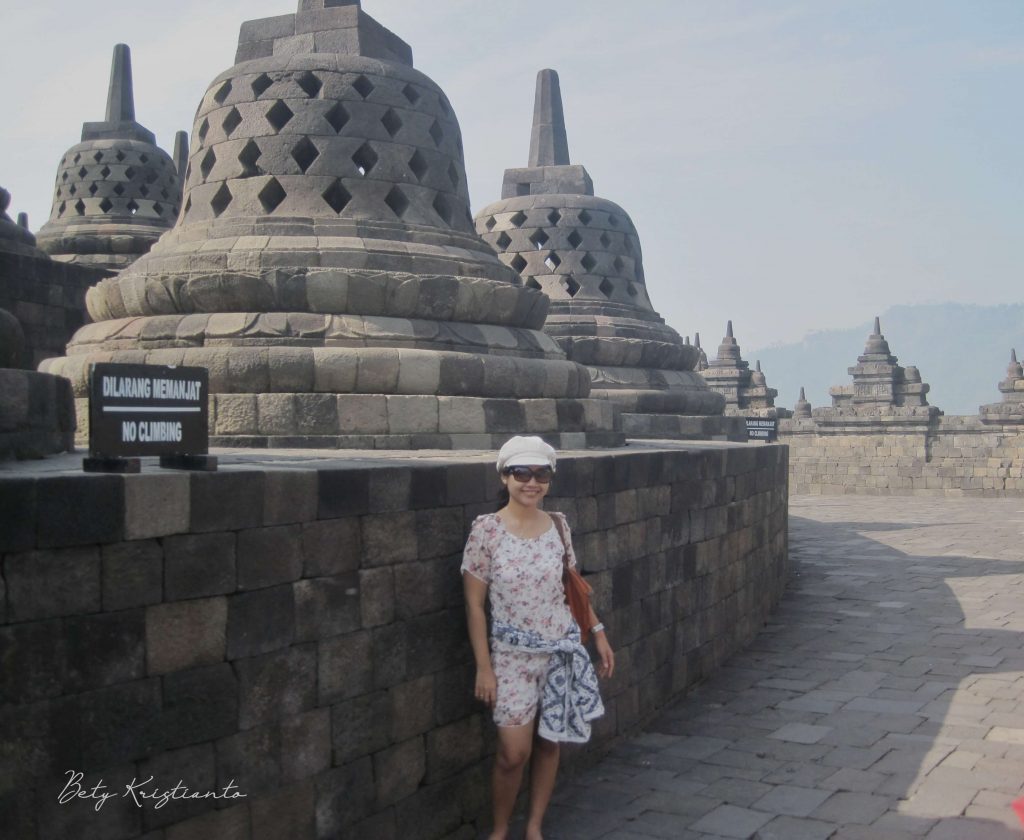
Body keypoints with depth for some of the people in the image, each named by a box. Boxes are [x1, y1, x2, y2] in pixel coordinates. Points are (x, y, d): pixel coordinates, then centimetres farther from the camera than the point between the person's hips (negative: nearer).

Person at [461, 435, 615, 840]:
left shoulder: (558, 526, -1)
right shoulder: (487, 530, -13)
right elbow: (474, 605, -9)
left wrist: (597, 631, 9)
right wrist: (483, 666, -10)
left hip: (562, 649, 4)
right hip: (512, 654, -4)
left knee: (549, 743, 10)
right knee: (514, 752, -5)